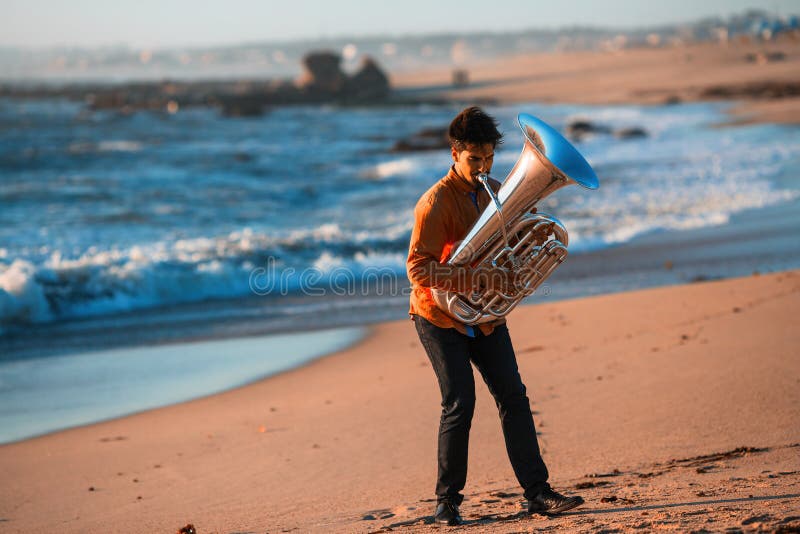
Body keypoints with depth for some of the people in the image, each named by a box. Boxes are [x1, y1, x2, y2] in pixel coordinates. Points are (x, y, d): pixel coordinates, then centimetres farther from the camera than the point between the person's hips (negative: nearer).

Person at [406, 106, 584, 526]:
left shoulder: (494, 191, 5)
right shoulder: (435, 203, -18)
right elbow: (419, 269, -24)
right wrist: (479, 281, -31)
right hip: (441, 317, -6)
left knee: (513, 397, -1)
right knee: (459, 404, -10)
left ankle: (537, 492, 1)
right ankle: (447, 500, 4)